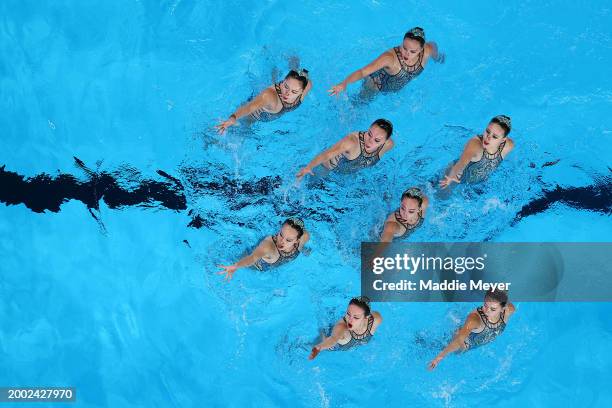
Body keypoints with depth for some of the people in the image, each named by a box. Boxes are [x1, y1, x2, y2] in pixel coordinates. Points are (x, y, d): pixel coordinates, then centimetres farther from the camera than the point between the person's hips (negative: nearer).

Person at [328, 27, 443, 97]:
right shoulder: (390, 57, -47)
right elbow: (362, 72, -52)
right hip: (377, 86, -5)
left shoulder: (427, 51, -34)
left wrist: (436, 57, 16)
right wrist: (344, 84, -69)